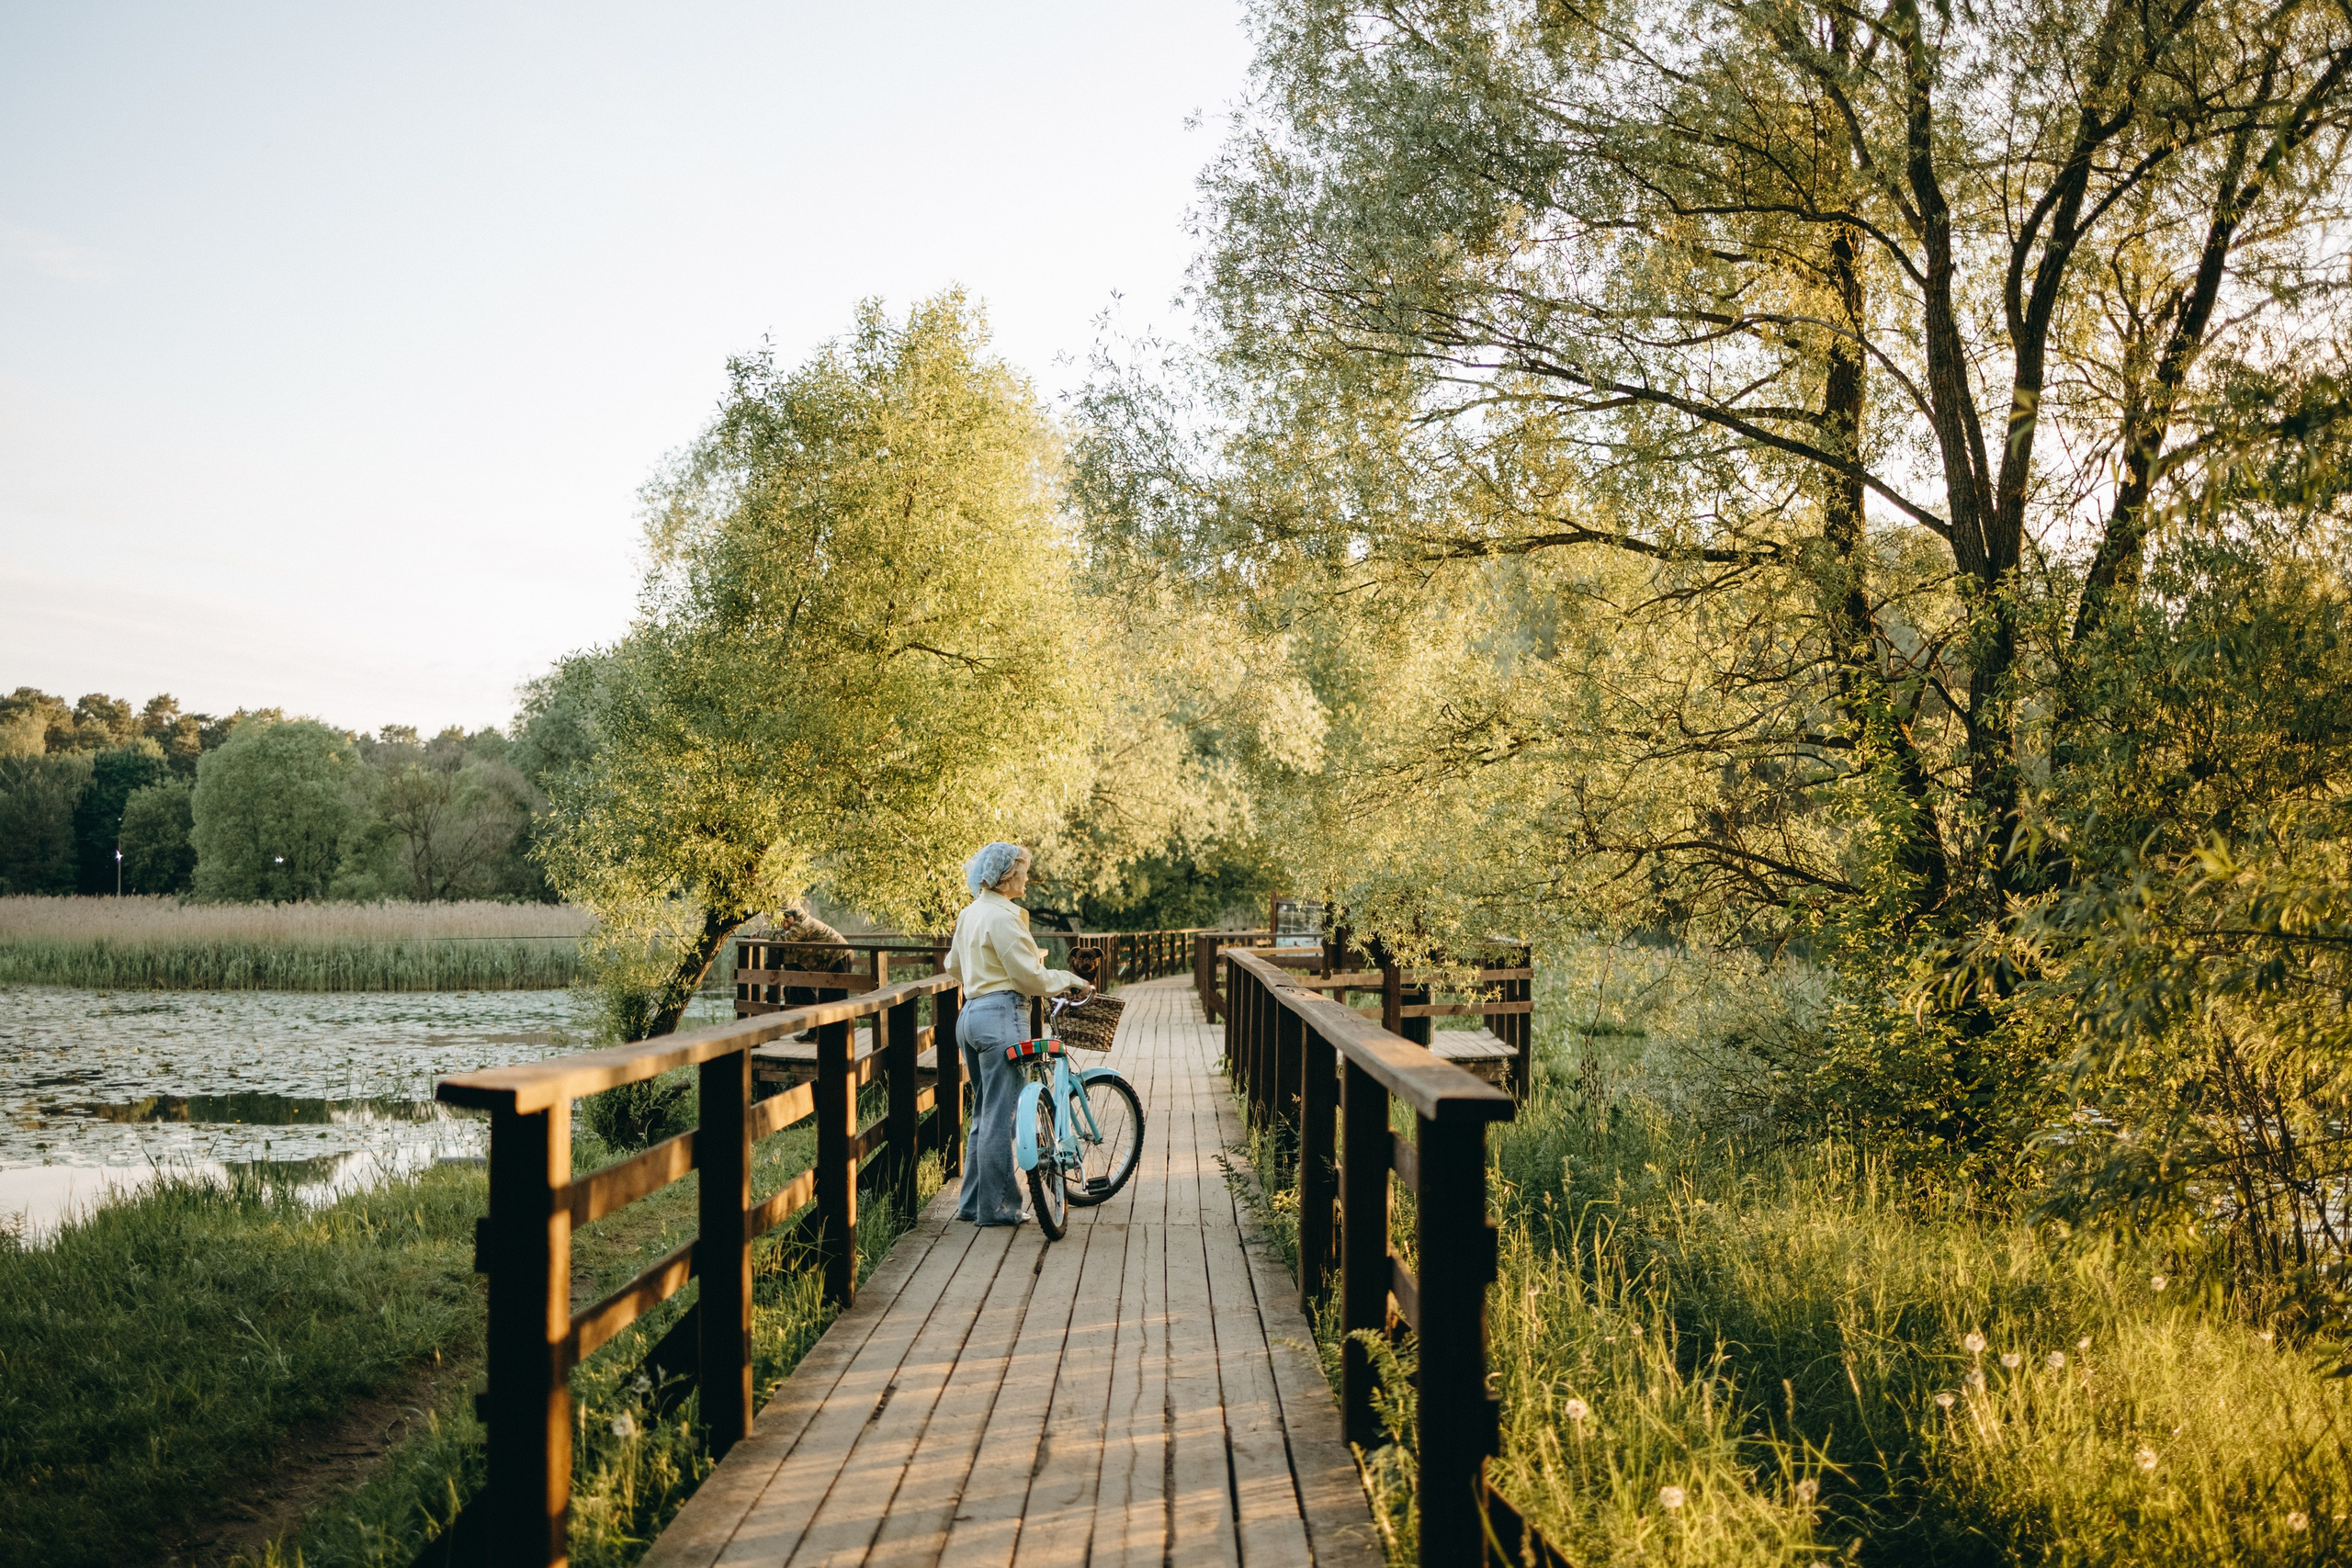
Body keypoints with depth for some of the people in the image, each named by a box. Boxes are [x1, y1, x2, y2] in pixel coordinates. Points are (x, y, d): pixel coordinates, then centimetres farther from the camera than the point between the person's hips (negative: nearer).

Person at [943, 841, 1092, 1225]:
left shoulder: (969, 914, 13)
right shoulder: (1002, 916, -15)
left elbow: (954, 966, 26)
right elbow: (1031, 977, -15)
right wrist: (1070, 980, 0)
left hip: (970, 1014, 10)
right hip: (1001, 1016, -10)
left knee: (983, 1113, 16)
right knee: (1000, 1115, -3)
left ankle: (972, 1203, 20)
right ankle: (995, 1207, 2)